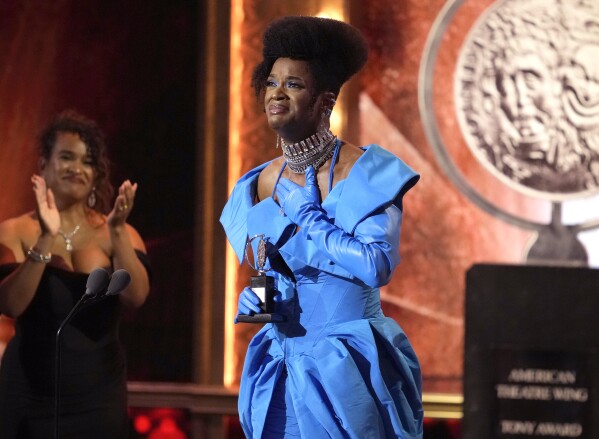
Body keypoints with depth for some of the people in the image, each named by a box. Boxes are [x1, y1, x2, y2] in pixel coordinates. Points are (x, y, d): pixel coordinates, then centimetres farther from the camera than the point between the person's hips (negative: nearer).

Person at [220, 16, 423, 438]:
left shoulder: (364, 172, -12)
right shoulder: (260, 185, 6)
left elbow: (377, 265, -23)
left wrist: (310, 220, -16)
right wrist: (256, 296, -5)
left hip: (349, 369, -5)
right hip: (284, 368, 5)